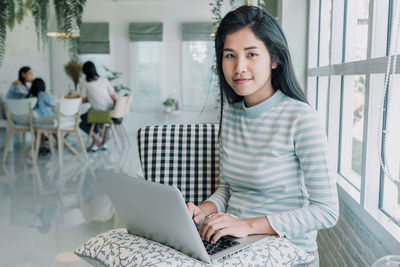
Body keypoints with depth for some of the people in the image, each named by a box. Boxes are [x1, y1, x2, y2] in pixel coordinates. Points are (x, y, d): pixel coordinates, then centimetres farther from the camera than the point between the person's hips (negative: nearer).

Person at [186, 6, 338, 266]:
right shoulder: (230, 113, 5)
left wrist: (249, 225, -22)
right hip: (233, 245, 5)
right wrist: (204, 210, -7)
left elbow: (327, 211, -16)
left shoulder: (301, 118, -15)